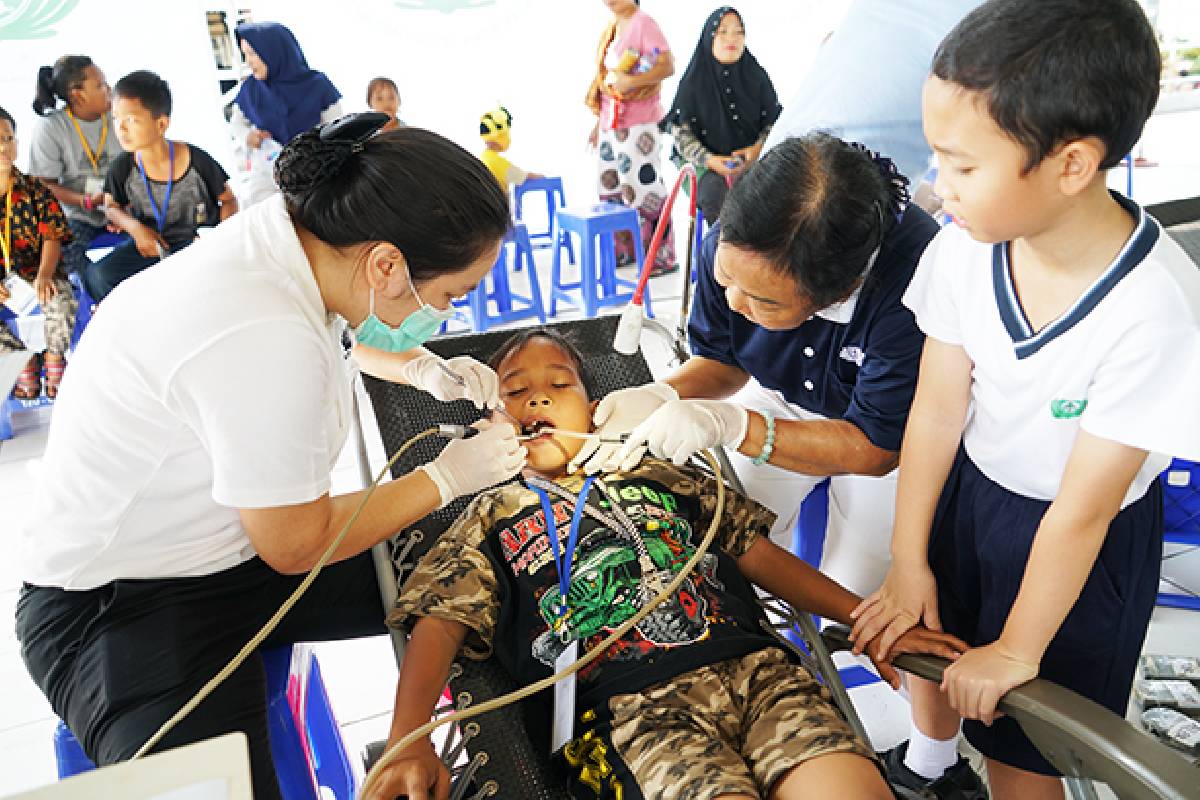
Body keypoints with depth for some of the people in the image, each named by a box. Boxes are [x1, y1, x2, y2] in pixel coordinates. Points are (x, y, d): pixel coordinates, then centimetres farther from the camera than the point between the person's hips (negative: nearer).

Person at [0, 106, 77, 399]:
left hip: (36, 272, 0)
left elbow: (52, 238, -2)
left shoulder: (34, 189, 0)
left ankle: (54, 359, -3)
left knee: (62, 300, -30)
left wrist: (44, 275, -20)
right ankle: (25, 361, 2)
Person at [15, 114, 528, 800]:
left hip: (234, 545, 8)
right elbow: (296, 548, -19)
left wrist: (428, 369, 0)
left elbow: (352, 328, 18)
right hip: (127, 606, -8)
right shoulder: (267, 341, -33)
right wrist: (449, 476, -10)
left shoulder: (289, 229, -8)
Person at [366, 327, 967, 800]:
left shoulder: (658, 475, 26)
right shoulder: (491, 518, 20)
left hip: (755, 667, 3)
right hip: (632, 706, -2)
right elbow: (440, 624, 6)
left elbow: (758, 555, 22)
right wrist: (407, 743, -13)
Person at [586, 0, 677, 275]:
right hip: (611, 123, 9)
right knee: (611, 189, 12)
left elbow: (667, 66, -18)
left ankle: (662, 257, 2)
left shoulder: (644, 22, -8)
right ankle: (625, 250, 23)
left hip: (638, 124, -9)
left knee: (644, 190, -7)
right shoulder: (612, 28, 16)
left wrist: (631, 81, -26)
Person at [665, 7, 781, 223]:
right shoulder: (693, 83, 2)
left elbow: (774, 121, 11)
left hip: (755, 162, 2)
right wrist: (709, 160, -15)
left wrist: (759, 148, -10)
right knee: (715, 193, -34)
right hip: (710, 166, -1)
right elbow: (681, 132, 0)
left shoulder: (757, 77, 7)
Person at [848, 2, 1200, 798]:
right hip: (966, 488, 5)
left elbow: (1082, 509, -24)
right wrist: (908, 562, -4)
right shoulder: (964, 251, -20)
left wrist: (1018, 650, -12)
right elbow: (938, 409, -12)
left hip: (1077, 541, -4)